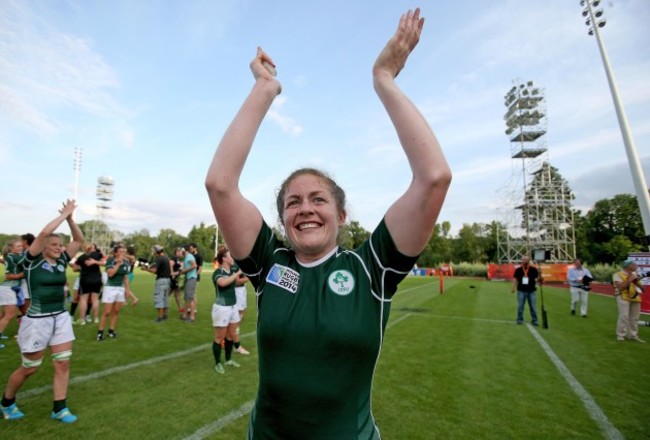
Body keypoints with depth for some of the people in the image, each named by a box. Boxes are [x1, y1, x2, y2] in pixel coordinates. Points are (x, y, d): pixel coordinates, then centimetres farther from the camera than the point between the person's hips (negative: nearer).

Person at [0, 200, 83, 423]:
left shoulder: (61, 261, 5)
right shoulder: (33, 261, -9)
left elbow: (79, 240, 4)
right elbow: (44, 233, -23)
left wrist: (70, 218, -5)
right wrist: (64, 214, -16)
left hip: (61, 318, 5)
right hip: (38, 320, -5)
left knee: (63, 364, 5)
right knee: (29, 368, 12)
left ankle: (59, 409, 18)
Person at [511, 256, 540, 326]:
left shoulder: (533, 269, 0)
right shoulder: (518, 270, 3)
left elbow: (537, 278, 0)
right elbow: (516, 279, 7)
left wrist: (539, 274, -21)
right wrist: (513, 287, -1)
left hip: (532, 291, 0)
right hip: (521, 291, 0)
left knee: (533, 307, 5)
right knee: (520, 306, 3)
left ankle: (534, 320, 17)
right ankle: (520, 319, 14)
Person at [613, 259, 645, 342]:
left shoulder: (635, 275, 15)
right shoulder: (618, 275, -6)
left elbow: (642, 288, 15)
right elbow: (620, 287, -18)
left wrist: (637, 282, -3)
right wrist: (630, 280, -13)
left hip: (635, 297, 7)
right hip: (623, 297, -7)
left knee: (634, 318, 10)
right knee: (624, 316, -10)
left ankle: (633, 335, 21)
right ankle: (620, 335, -1)